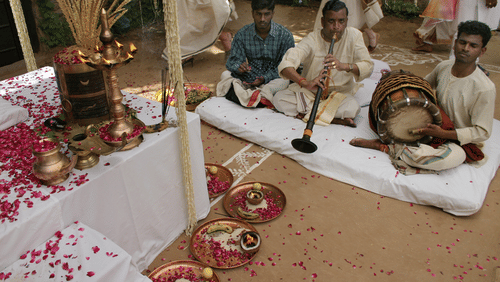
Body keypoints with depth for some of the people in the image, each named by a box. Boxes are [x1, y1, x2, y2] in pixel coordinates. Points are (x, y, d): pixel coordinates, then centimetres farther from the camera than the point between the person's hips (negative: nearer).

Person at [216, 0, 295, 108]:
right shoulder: (242, 34, 1)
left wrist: (265, 78, -24)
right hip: (249, 78, 3)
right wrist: (239, 67, -28)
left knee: (284, 81, -35)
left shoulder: (285, 36, -5)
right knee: (225, 74, -22)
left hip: (272, 79, -2)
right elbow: (233, 60, -1)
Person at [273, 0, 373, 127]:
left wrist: (344, 66, -36)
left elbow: (368, 66, -14)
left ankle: (305, 113, -17)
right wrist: (306, 83, -48)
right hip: (309, 92, 1)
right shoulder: (312, 39, -13)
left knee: (352, 108, -33)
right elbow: (285, 65, -28)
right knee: (279, 99, -24)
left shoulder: (354, 35, -6)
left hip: (340, 92, 0)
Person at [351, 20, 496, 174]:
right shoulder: (443, 67, -6)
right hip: (437, 125, 6)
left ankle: (386, 147, -29)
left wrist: (443, 133, -29)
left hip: (460, 140, -6)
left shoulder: (485, 89, -24)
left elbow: (482, 132, -20)